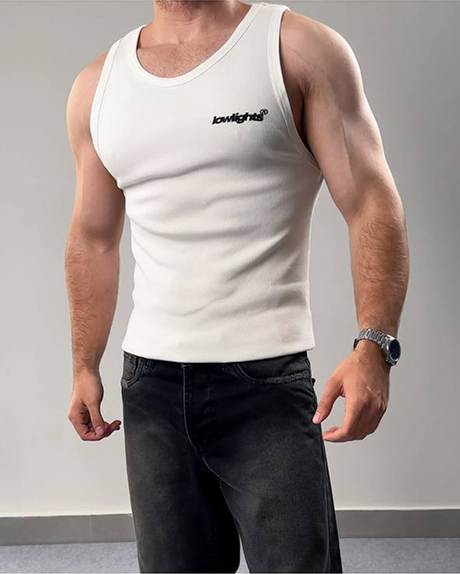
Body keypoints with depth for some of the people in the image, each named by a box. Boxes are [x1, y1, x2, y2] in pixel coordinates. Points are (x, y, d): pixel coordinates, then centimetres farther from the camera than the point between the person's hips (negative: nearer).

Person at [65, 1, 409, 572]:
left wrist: (373, 345, -21)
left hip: (267, 380, -3)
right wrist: (85, 367, 14)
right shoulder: (96, 87, 11)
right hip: (149, 383, 4)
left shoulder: (300, 48, -1)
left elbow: (372, 204, -8)